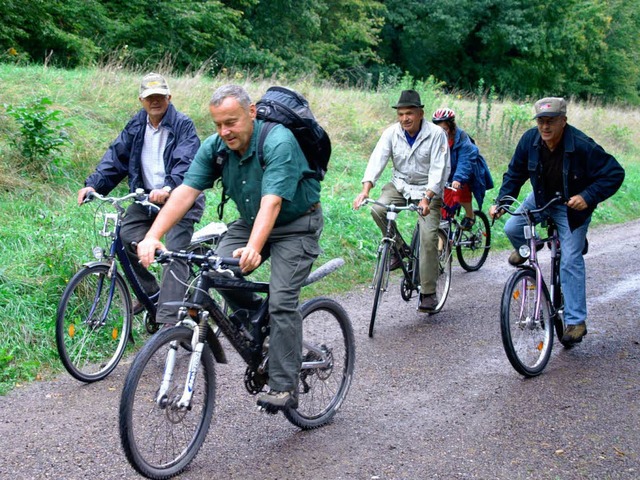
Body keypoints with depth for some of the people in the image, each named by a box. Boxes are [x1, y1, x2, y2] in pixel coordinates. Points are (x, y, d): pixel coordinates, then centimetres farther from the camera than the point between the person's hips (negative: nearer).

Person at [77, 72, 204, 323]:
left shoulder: (183, 125, -9)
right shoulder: (135, 126, 8)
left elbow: (186, 162, -23)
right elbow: (116, 156, 3)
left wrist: (168, 188, -41)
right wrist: (92, 184, -12)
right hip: (146, 198, 6)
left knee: (175, 253, -15)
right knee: (125, 238, -8)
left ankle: (167, 317, -16)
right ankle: (150, 291, 13)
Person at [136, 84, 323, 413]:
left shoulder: (278, 142, -29)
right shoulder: (214, 147, -10)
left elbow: (272, 201, -39)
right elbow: (185, 191, -19)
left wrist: (253, 248, -54)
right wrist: (152, 236, -32)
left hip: (296, 225, -6)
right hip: (250, 221, 6)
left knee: (281, 301, -18)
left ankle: (284, 388, -11)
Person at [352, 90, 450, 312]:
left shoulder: (436, 134, -16)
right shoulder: (392, 133, -7)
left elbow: (438, 169, -22)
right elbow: (377, 160, -16)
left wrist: (426, 199, -36)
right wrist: (365, 190, -31)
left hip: (428, 189, -3)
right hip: (400, 185, 3)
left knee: (428, 237, -16)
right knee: (378, 210, -26)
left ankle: (428, 293, -6)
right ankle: (399, 248, 0)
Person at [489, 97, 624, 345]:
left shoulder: (582, 146, -29)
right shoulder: (529, 140, -17)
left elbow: (614, 174, -22)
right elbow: (515, 173, -3)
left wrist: (588, 197, -32)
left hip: (572, 206, -4)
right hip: (541, 199, 4)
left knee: (571, 260, -10)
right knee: (512, 228, -13)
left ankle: (576, 321, -2)